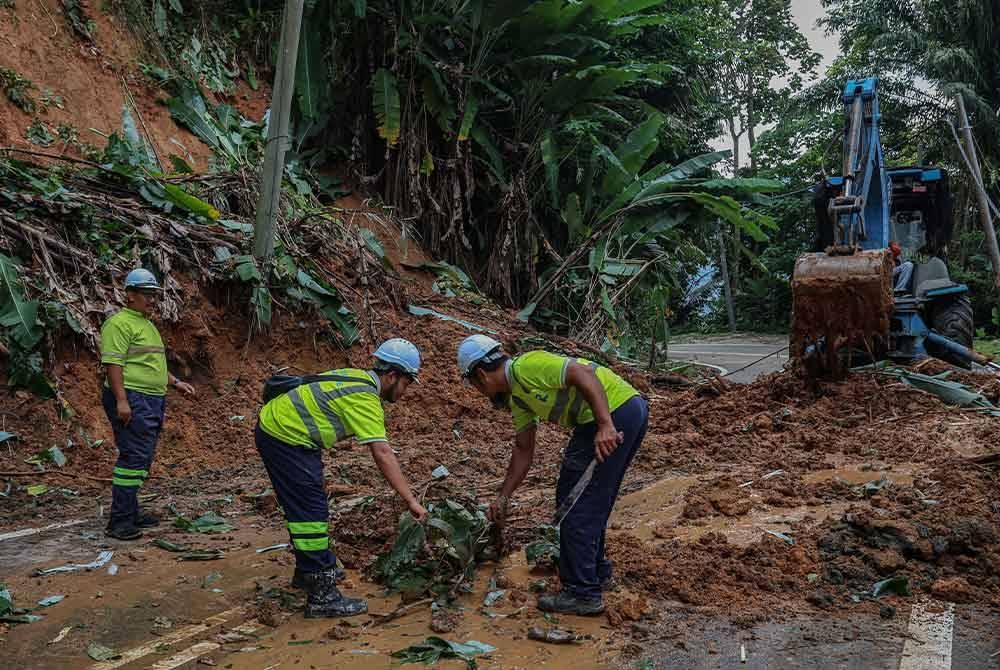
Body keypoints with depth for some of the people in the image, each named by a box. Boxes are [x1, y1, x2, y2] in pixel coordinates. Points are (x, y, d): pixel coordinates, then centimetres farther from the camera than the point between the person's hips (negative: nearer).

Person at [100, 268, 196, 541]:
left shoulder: (148, 325, 21)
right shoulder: (119, 323, -10)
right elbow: (113, 364, -18)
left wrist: (175, 382, 21)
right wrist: (121, 400, -24)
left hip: (152, 401, 10)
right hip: (132, 401, -10)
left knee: (143, 459, 13)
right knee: (133, 457, -12)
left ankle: (131, 512, 21)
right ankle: (119, 521, -8)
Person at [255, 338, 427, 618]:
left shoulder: (358, 377, 8)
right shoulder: (366, 398, -21)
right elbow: (383, 454, -27)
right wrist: (411, 500, -26)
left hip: (275, 424, 10)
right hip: (284, 438, -10)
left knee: (305, 506, 21)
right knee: (311, 513, -9)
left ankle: (308, 571, 36)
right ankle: (322, 595, -5)